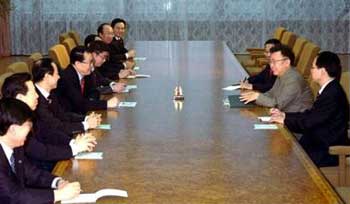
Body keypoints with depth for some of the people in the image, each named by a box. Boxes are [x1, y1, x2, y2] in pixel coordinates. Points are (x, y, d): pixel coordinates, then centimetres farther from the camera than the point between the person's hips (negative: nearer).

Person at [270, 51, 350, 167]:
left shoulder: (333, 94, -22)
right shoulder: (329, 90, 9)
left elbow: (309, 122, -22)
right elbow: (310, 114, 14)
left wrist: (284, 120, -10)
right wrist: (284, 114, 9)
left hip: (329, 152, -9)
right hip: (320, 144, 9)